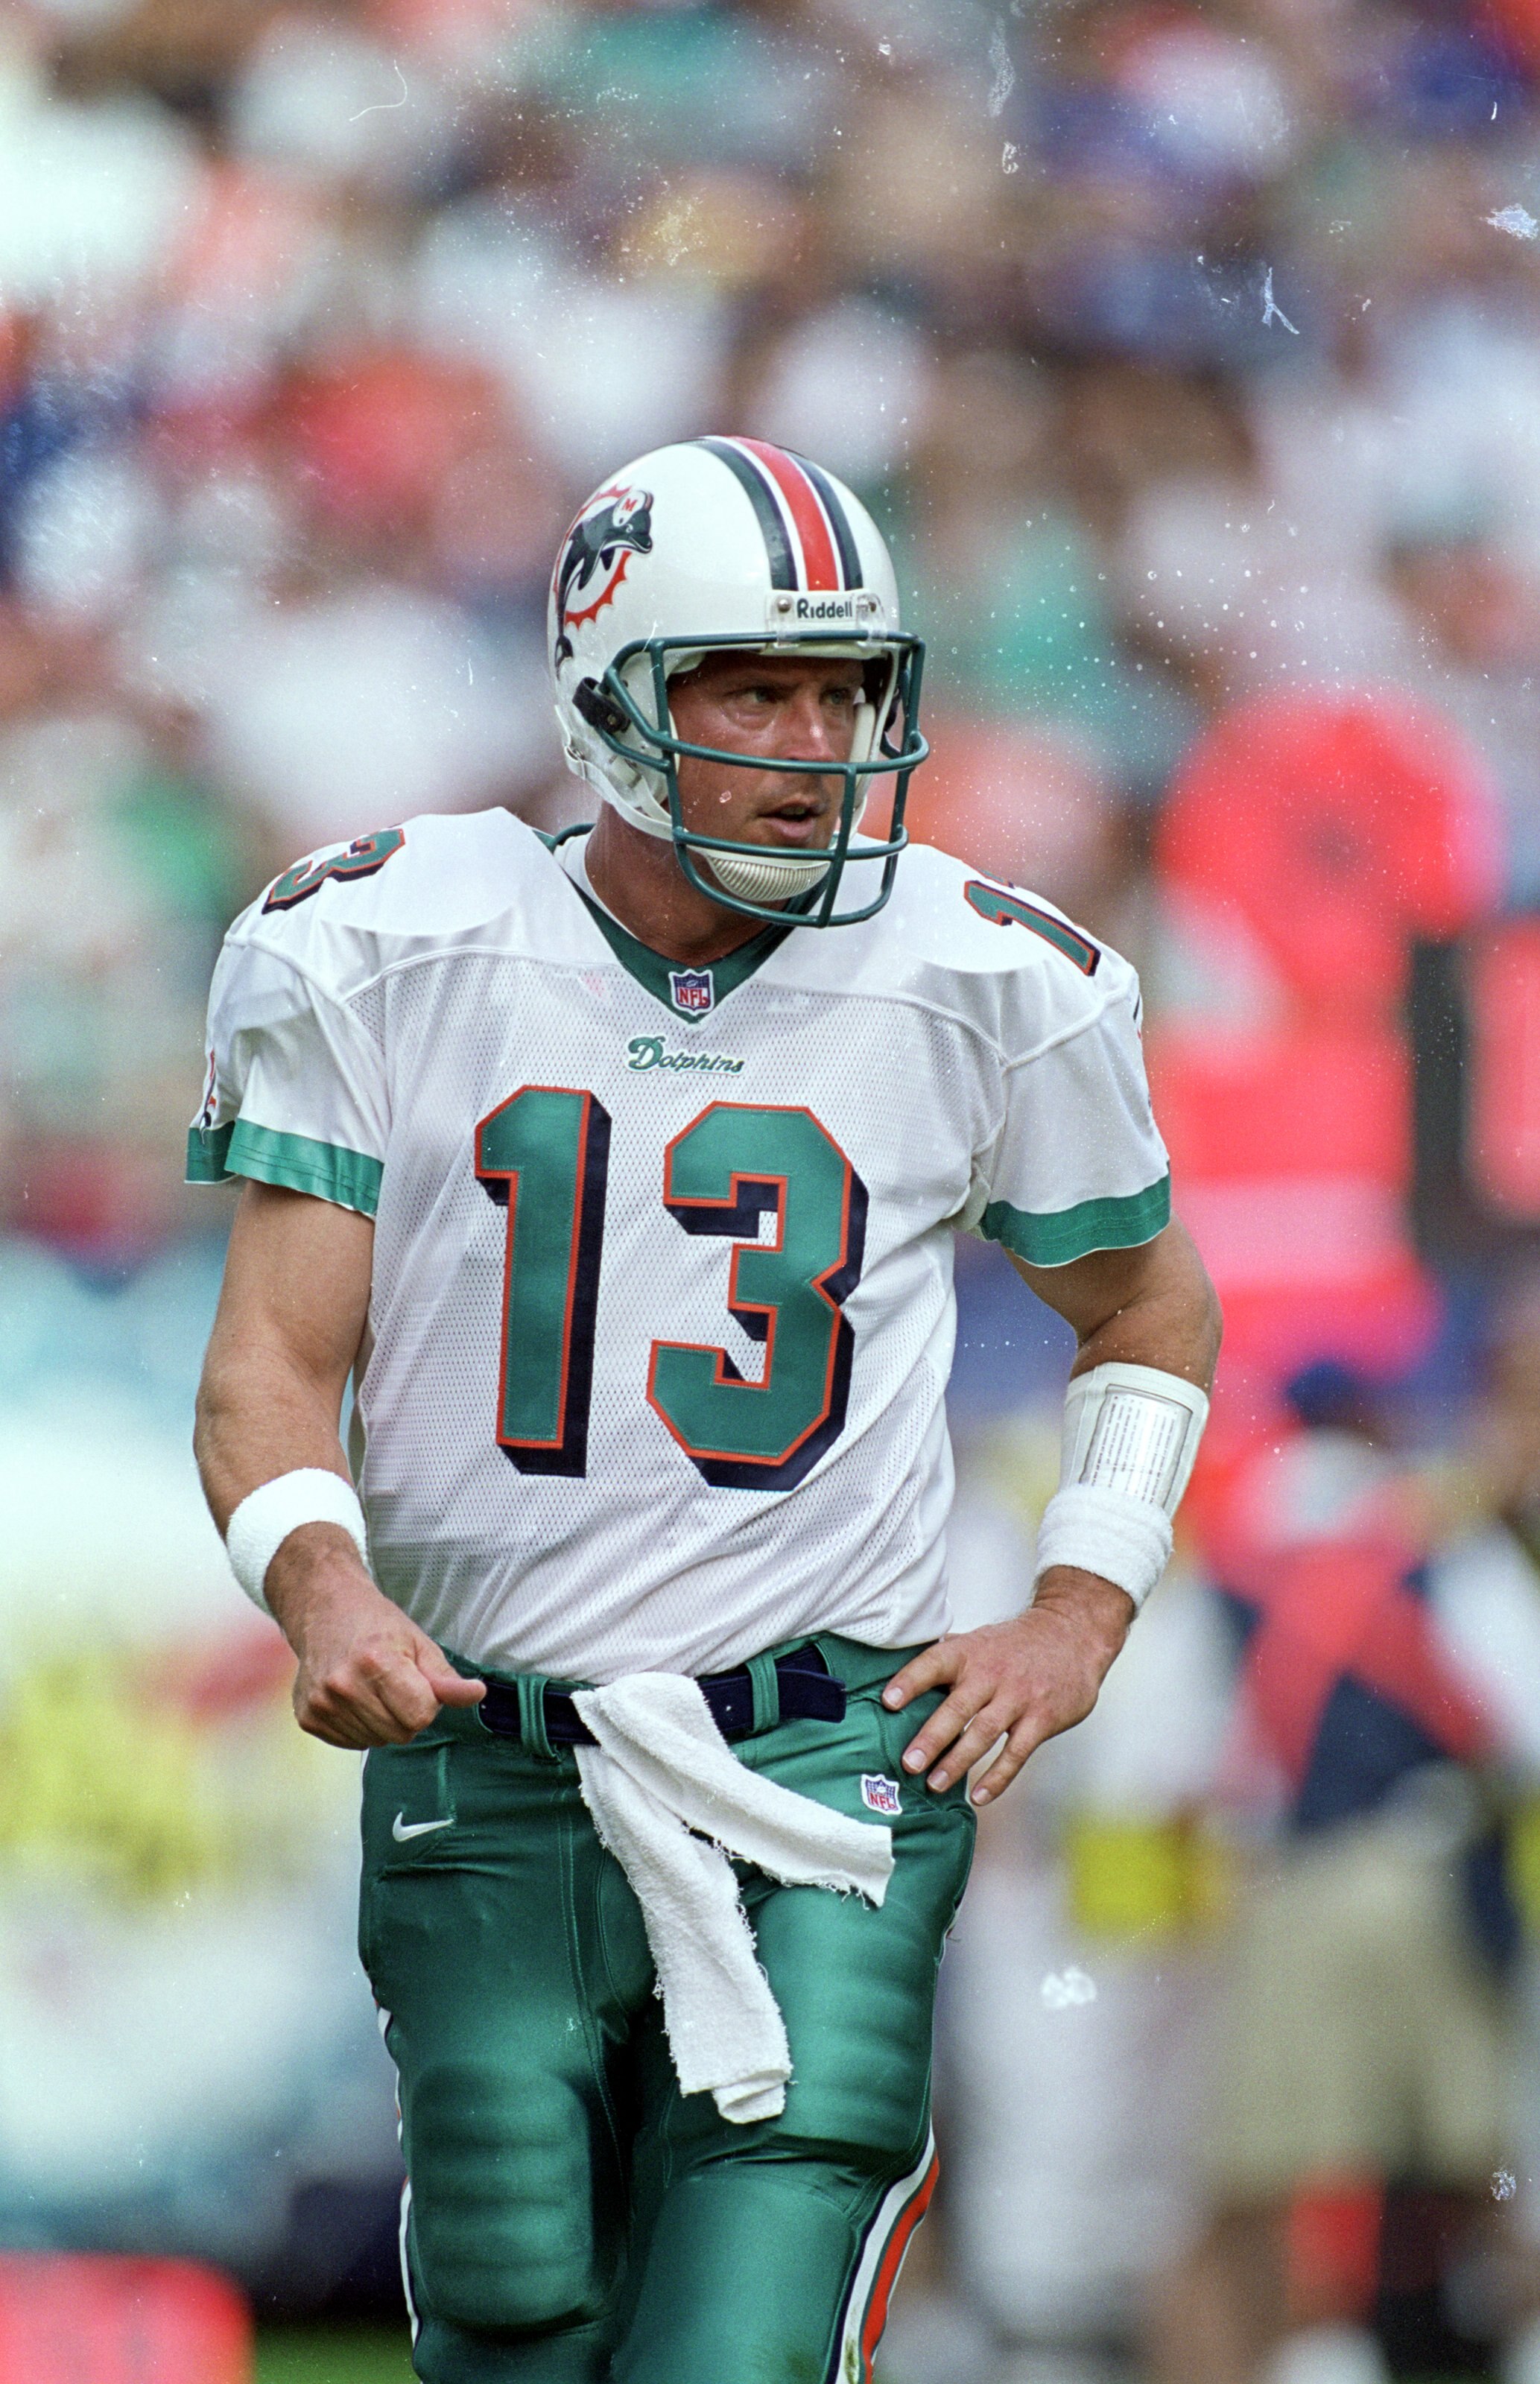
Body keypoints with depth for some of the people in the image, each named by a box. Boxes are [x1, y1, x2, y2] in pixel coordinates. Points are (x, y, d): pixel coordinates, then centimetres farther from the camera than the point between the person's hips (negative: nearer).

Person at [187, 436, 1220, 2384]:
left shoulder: (983, 992, 3)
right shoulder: (393, 958, 0)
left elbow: (1151, 1313, 20)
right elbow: (274, 1365, 0)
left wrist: (1077, 1616, 7)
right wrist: (322, 1582, -21)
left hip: (825, 1782, -1)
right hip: (486, 1782, 1)